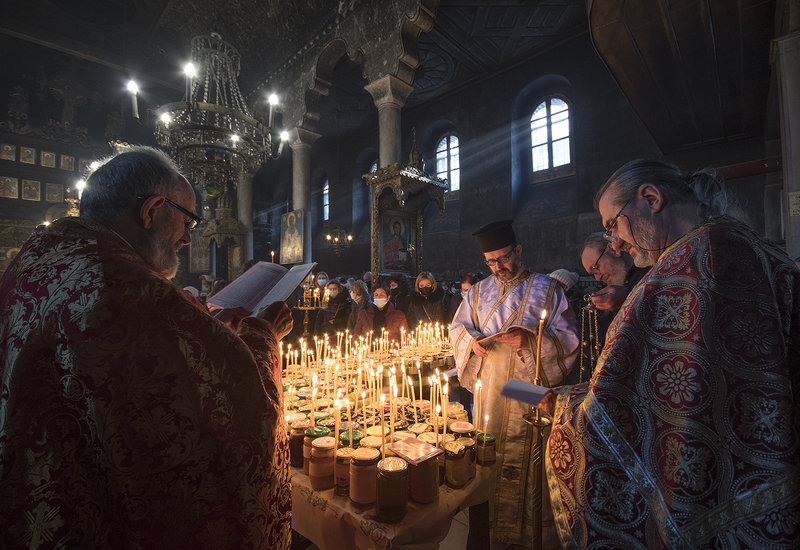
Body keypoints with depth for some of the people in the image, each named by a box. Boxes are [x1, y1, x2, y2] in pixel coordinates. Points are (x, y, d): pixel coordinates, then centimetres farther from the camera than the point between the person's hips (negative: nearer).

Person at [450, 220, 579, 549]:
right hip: (488, 389, 3)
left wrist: (529, 341, -18)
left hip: (529, 391, -3)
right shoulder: (479, 291, 11)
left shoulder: (547, 289, 1)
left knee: (527, 460, 2)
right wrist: (472, 340, -6)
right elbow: (458, 326, 15)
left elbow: (567, 336, -2)